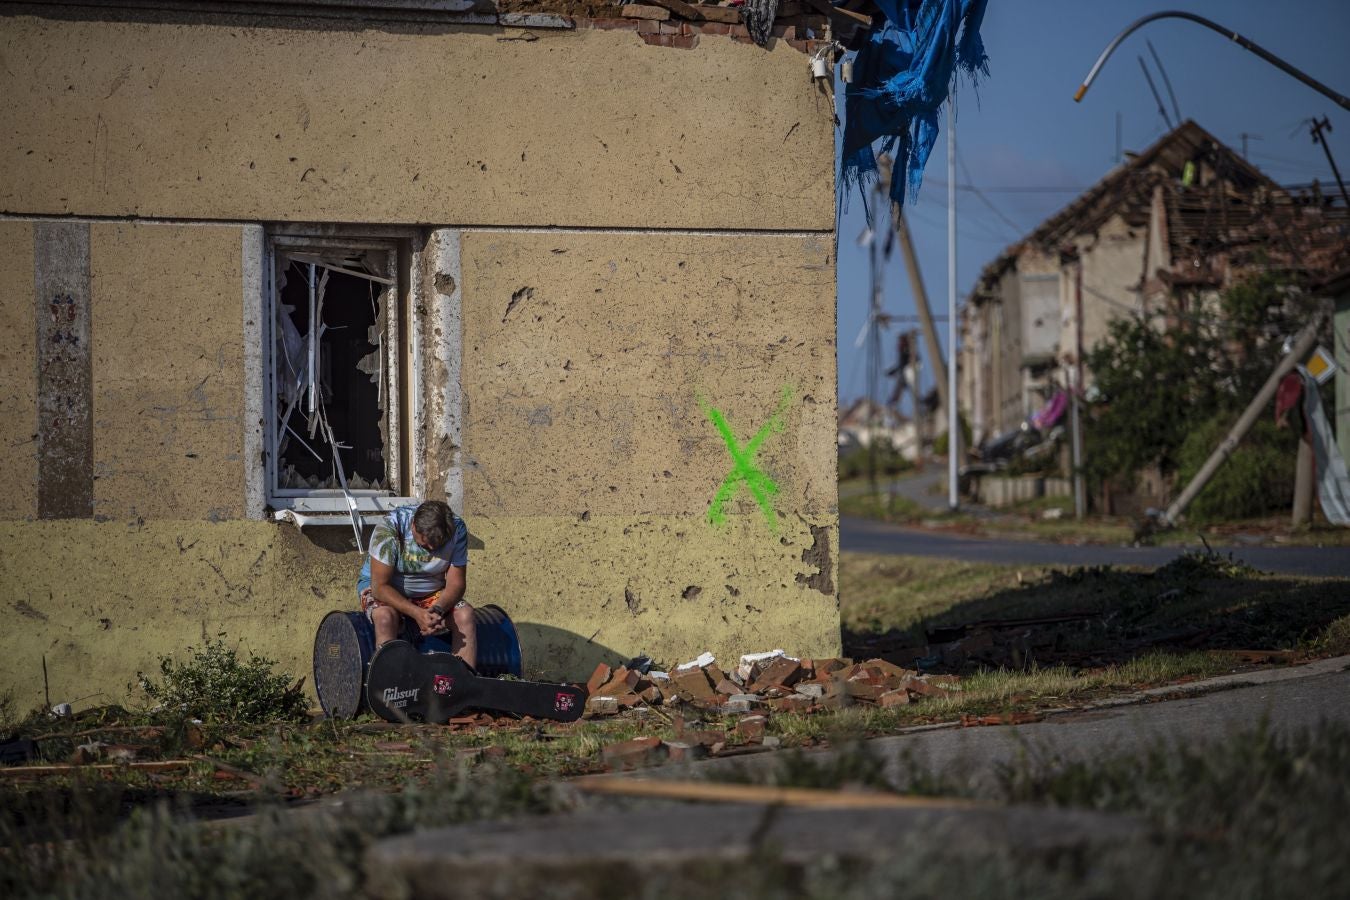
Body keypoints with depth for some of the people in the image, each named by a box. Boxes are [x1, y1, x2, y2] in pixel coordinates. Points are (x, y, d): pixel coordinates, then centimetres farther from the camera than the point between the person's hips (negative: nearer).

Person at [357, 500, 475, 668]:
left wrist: (437, 610, -33)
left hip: (430, 594, 3)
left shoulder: (457, 529, -16)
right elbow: (380, 586, -26)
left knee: (465, 614, -24)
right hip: (385, 590, -3)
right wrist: (417, 613, -37)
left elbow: (455, 584, -12)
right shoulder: (389, 529, -26)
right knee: (385, 617, -36)